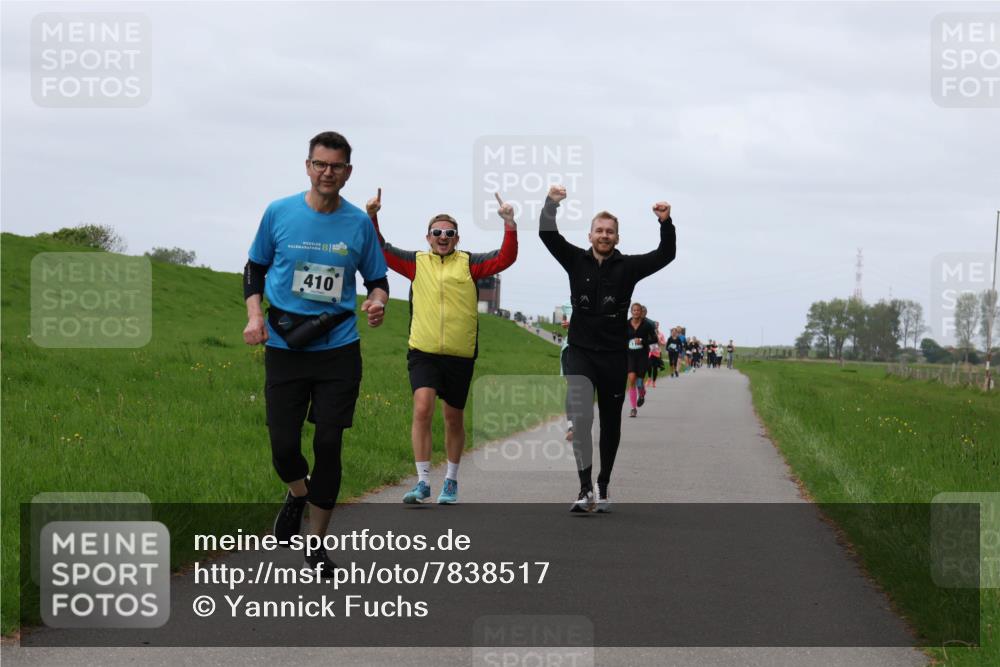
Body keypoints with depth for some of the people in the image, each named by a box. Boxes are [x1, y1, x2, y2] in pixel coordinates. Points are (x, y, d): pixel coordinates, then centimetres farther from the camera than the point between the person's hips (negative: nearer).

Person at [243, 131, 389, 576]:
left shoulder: (359, 223, 2)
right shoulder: (279, 213, 0)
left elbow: (377, 279, 12)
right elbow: (255, 268, 11)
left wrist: (378, 301, -10)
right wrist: (254, 315, -4)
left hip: (339, 349, 0)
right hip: (285, 347, 0)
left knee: (328, 444, -1)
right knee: (283, 445, -2)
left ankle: (316, 540, 15)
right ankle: (297, 495, 34)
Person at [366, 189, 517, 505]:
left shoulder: (469, 263, 5)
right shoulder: (416, 262, 8)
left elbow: (505, 258, -4)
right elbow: (381, 251, 6)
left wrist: (509, 224, -15)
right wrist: (372, 218, -7)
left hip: (460, 354, 0)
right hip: (423, 352, 0)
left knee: (454, 418, 11)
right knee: (422, 409, -18)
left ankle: (451, 481, 27)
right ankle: (423, 482, -14)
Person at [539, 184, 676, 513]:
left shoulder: (627, 266, 2)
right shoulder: (576, 260, 3)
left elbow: (666, 254, -7)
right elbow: (547, 235, -5)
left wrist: (666, 223, -22)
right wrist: (551, 204, -21)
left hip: (614, 355, 1)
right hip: (580, 352, -1)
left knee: (610, 424, 10)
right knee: (579, 416, -20)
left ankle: (603, 487, 24)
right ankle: (585, 488, -20)